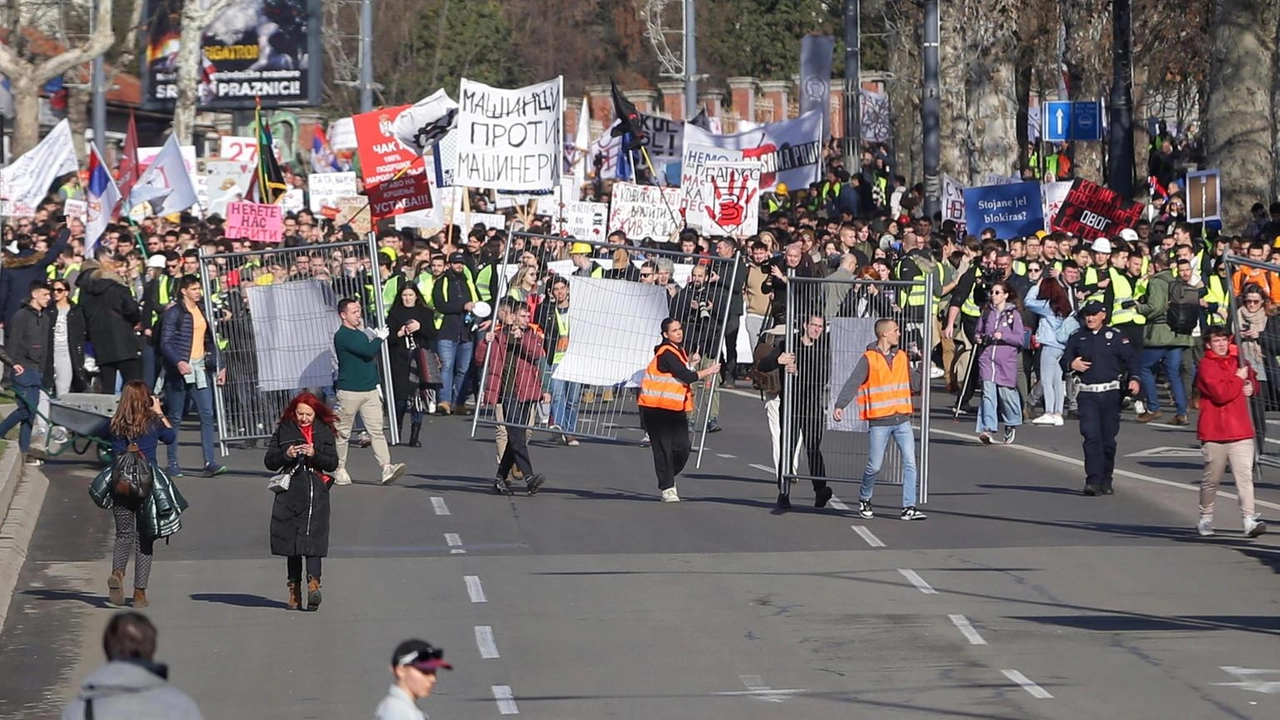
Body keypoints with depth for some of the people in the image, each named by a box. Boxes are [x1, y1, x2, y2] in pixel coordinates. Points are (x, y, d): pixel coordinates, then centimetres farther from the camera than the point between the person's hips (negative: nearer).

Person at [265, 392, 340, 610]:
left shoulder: (324, 432, 7)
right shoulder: (283, 431, 8)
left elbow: (333, 463, 3)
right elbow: (270, 462, 7)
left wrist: (314, 455, -14)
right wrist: (286, 455, -12)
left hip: (316, 492, -2)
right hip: (290, 493, 2)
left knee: (312, 539, -14)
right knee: (292, 542, 6)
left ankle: (313, 582, -25)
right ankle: (294, 588, 11)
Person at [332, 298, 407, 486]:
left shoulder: (360, 334, 17)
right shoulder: (343, 336, -11)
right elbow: (368, 351, -21)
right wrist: (379, 338, -4)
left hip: (369, 391, 7)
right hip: (349, 392, -7)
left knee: (377, 430, -5)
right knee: (343, 433, 3)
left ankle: (386, 469, -15)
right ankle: (339, 470, 14)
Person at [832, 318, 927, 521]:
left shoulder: (902, 357, 12)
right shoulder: (869, 359, -5)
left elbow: (914, 383, 19)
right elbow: (852, 383, -13)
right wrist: (839, 406, -25)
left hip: (902, 419, 4)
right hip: (879, 422, -4)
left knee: (910, 462, -6)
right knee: (874, 466, 1)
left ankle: (909, 507, -5)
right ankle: (864, 499, 26)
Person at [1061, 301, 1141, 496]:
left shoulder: (1115, 337, 6)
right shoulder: (1077, 338, 10)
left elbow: (1131, 358, 4)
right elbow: (1064, 360, 13)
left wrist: (1133, 378, -13)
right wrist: (1072, 365, -10)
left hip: (1110, 394, 0)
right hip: (1087, 394, 0)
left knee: (1108, 438, 7)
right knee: (1091, 436, -13)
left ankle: (1106, 481, 19)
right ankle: (1093, 481, -16)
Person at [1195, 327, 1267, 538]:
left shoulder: (1237, 360, 13)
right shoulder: (1206, 366, -8)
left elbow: (1252, 379, 31)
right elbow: (1221, 393, -20)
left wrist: (1251, 387, 8)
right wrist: (1238, 379, -8)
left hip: (1241, 432, 4)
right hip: (1214, 433, -4)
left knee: (1245, 475, -9)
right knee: (1211, 479, 6)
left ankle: (1250, 519, -15)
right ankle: (1205, 519, 23)